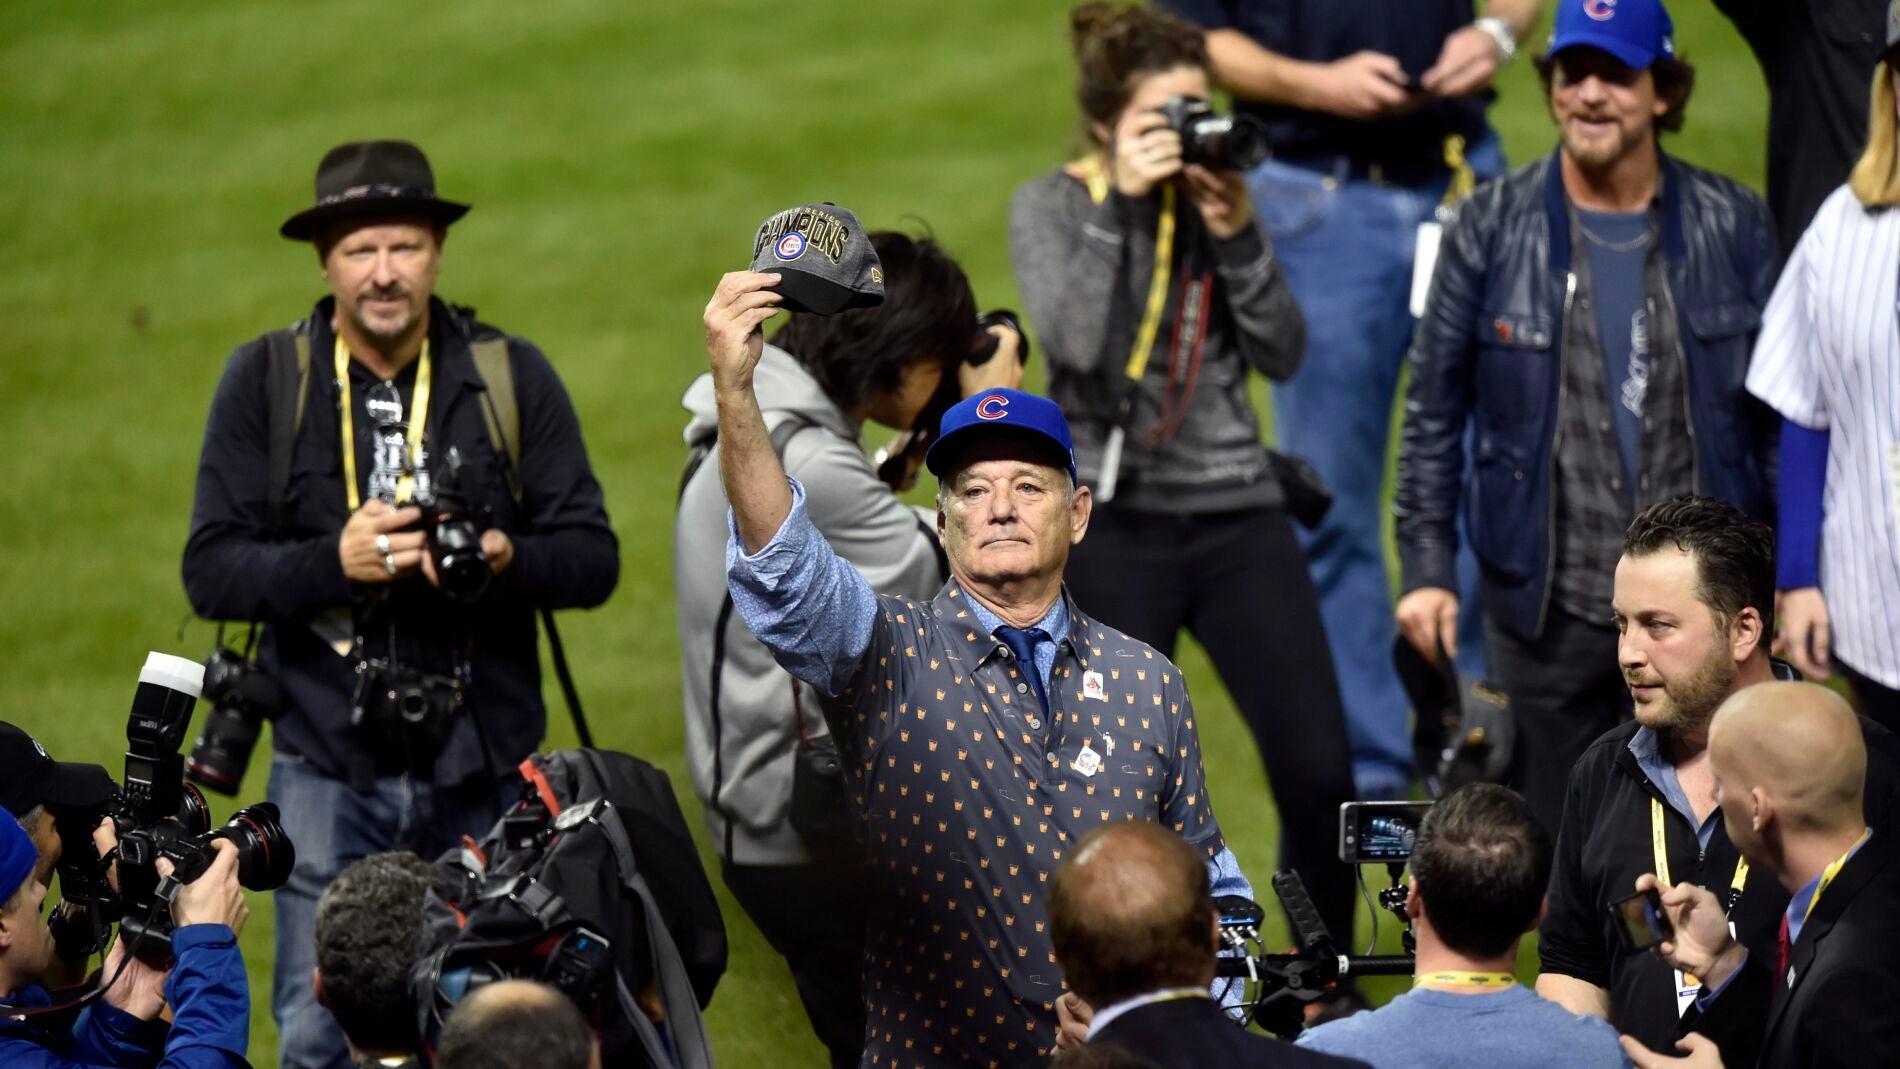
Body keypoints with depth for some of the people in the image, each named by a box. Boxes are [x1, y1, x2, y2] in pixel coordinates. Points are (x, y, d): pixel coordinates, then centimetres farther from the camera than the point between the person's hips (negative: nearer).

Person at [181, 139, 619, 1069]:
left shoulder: (511, 376, 2)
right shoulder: (265, 381, -1)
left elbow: (592, 559, 0)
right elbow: (211, 573, -5)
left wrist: (506, 562, -21)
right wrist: (336, 562, -23)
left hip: (483, 767, 1)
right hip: (330, 760, -1)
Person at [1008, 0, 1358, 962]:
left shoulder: (1213, 192, 8)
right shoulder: (1051, 207, 0)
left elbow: (1283, 354, 2)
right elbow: (1075, 341, -17)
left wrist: (1235, 231, -10)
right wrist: (1117, 201, -18)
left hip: (1240, 516, 3)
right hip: (1113, 526, -3)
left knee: (1319, 771, -4)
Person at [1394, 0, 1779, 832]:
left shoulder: (1733, 227, 2)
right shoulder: (1491, 229, 0)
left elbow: (1779, 418, 6)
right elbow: (1434, 412, 5)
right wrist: (1426, 565, -1)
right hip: (1550, 608, 0)